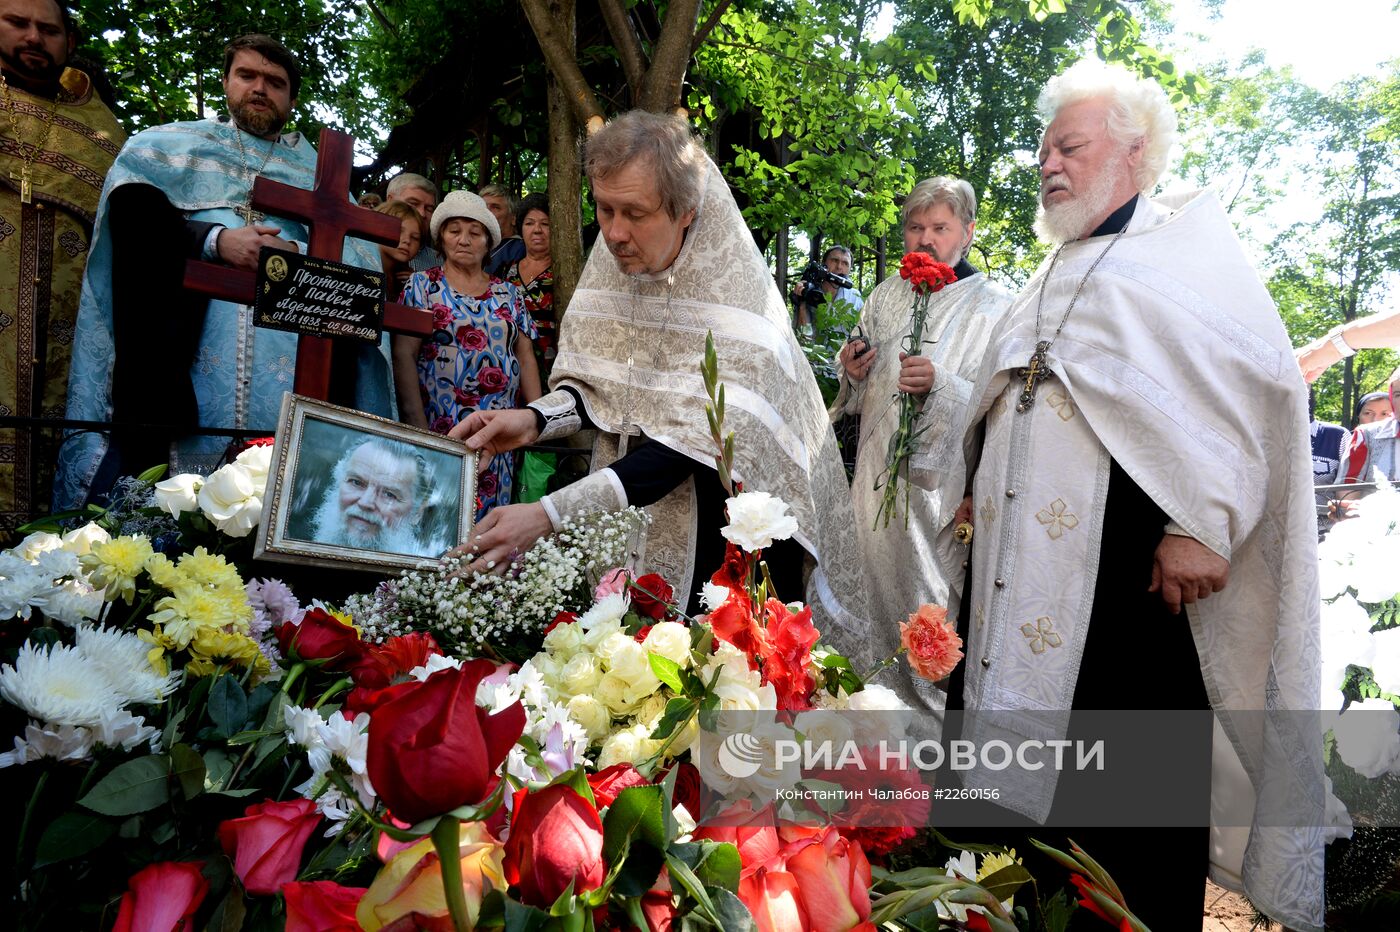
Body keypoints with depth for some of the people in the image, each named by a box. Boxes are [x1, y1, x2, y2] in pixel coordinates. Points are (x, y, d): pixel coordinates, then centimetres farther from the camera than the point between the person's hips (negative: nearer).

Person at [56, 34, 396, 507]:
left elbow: (360, 263, 8)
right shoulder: (168, 146, 24)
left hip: (288, 370, 0)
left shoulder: (319, 169, 25)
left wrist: (299, 256, -12)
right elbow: (130, 215, 2)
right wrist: (214, 240, -14)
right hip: (182, 347, 0)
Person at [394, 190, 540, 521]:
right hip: (439, 426, -3)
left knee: (489, 518, 1)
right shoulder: (422, 285, 5)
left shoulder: (508, 293, 14)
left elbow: (526, 358, 11)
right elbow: (403, 356, -3)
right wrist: (417, 426, -13)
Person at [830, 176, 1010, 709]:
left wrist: (941, 385, -30)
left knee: (931, 591, 2)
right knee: (883, 578, 17)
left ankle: (939, 691, 22)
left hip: (939, 479, -6)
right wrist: (852, 369, 0)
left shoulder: (994, 306, -7)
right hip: (876, 463, 6)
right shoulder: (888, 293, 11)